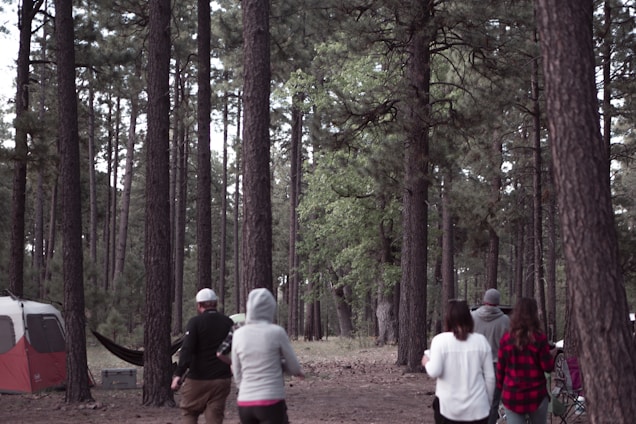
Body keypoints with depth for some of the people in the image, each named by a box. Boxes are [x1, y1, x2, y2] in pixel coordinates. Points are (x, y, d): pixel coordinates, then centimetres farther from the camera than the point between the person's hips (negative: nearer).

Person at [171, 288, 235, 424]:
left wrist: (178, 374, -22)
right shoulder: (228, 323, 6)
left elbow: (187, 350, -18)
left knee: (189, 412, 15)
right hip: (222, 379, 4)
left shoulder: (195, 322, -8)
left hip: (198, 379, -3)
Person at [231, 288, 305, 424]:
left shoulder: (238, 334, 4)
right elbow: (294, 368, 3)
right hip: (271, 403, -4)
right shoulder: (276, 332, -7)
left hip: (245, 403, 5)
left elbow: (238, 377, 10)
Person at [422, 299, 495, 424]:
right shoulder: (481, 340, 1)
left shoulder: (440, 340, -7)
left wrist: (426, 362, 8)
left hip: (448, 408, -1)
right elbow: (490, 376, 3)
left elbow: (435, 372, -13)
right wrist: (488, 402, 14)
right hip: (477, 408, 2)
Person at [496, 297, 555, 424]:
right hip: (536, 394, -1)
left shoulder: (506, 339, -2)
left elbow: (500, 367, 3)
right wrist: (550, 356, 14)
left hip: (512, 395, 2)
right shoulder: (539, 338, -10)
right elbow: (548, 367, -6)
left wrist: (501, 388, 16)